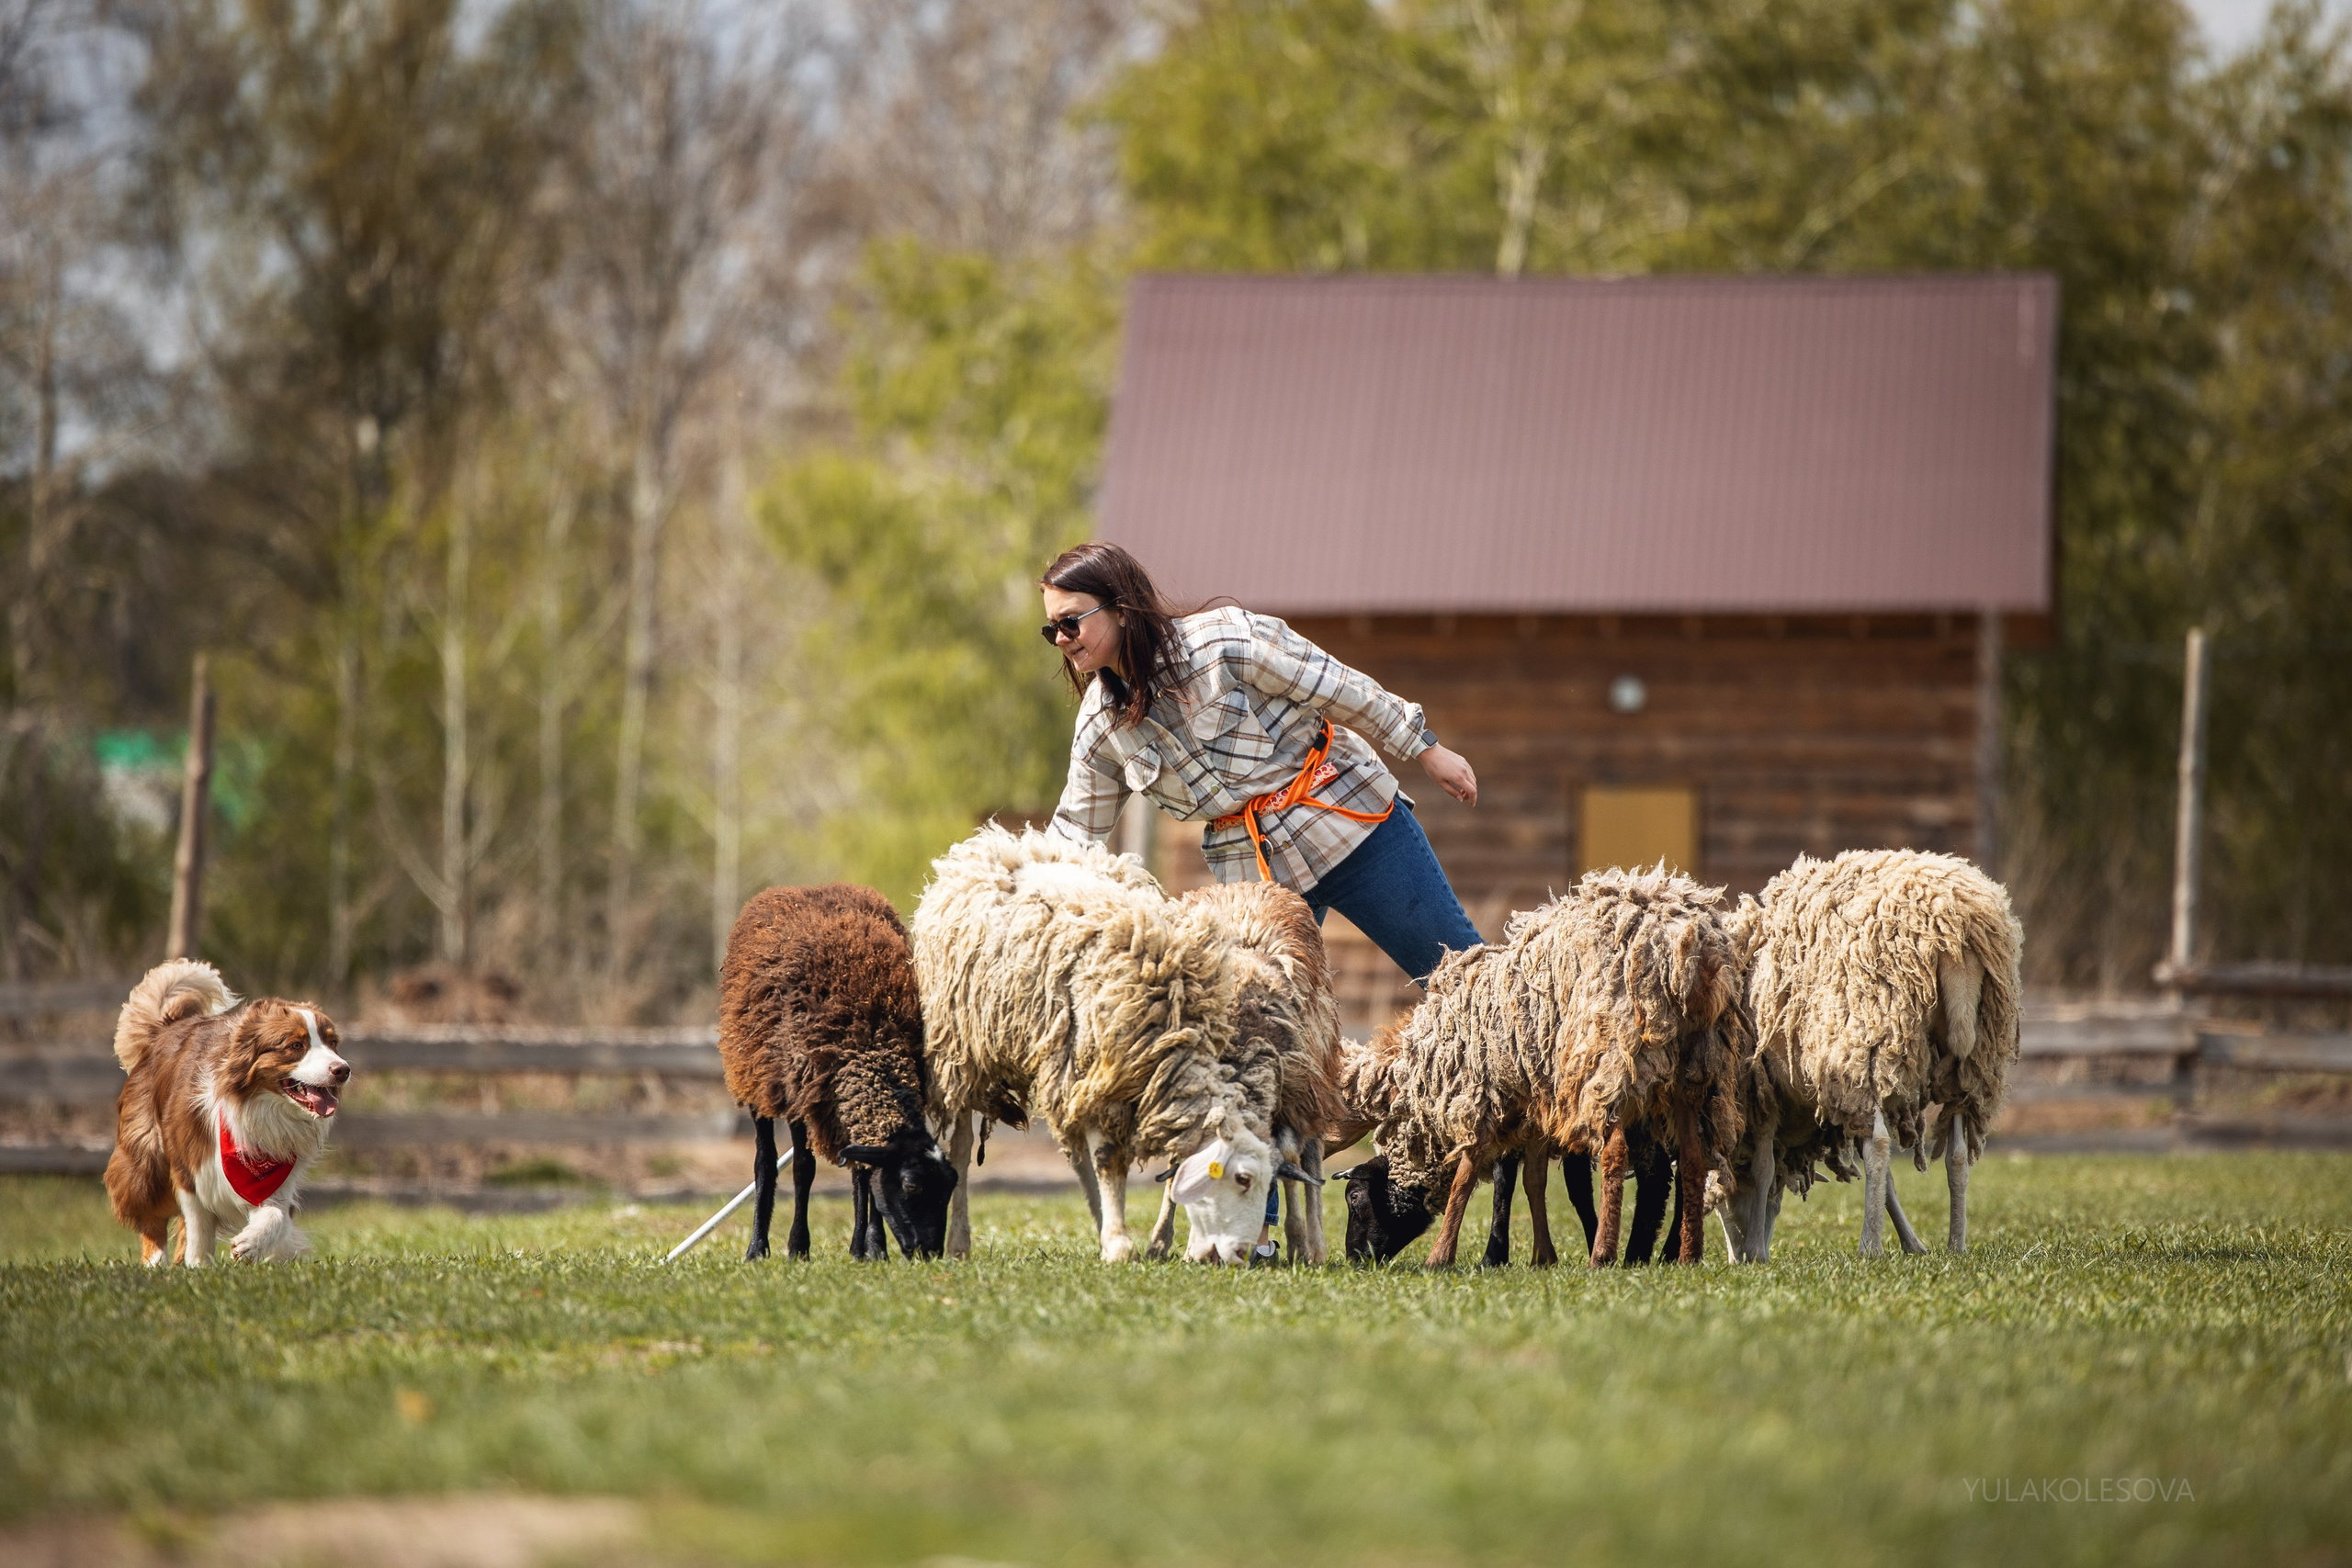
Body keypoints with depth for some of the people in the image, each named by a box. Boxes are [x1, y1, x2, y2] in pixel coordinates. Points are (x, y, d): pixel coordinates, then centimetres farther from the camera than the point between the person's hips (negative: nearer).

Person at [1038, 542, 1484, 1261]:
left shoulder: (1226, 642, -17)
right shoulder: (1102, 728, -1)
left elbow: (1339, 690, -10)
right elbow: (1075, 832, 7)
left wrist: (1425, 751, -3)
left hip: (1348, 821, -4)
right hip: (1255, 874, 4)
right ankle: (1255, 1226, 0)